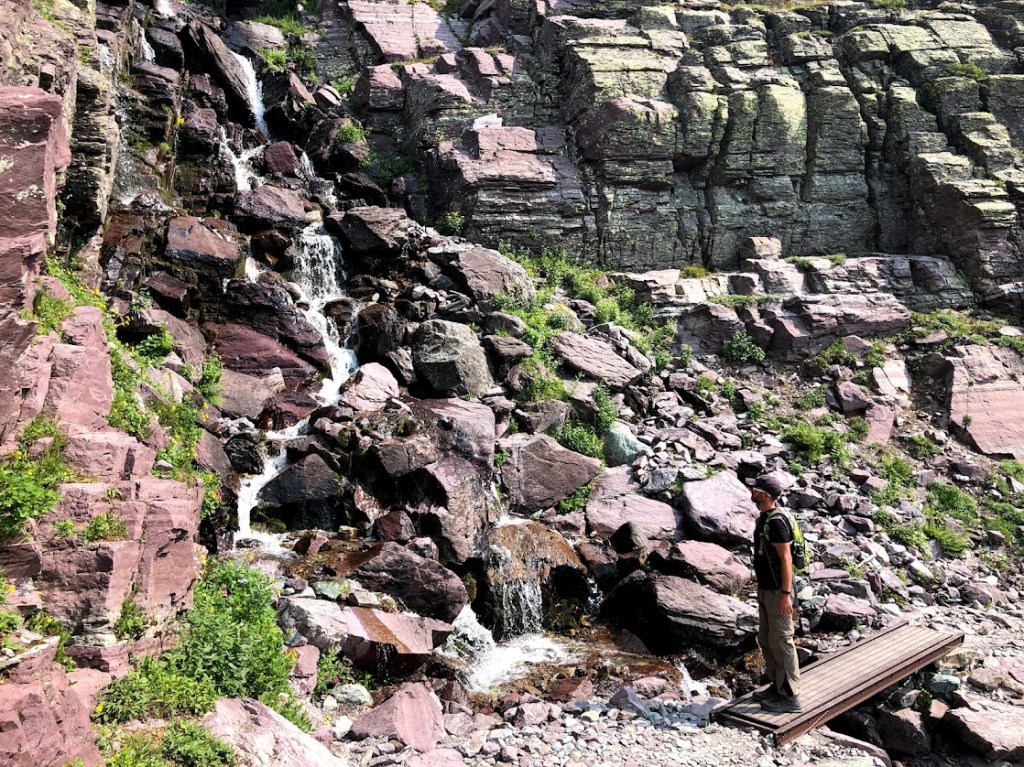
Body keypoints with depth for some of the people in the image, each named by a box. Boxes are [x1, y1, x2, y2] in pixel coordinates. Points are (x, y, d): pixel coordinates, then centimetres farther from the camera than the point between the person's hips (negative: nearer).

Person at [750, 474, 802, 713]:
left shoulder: (776, 521, -20)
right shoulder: (763, 519, 10)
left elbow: (786, 558, -21)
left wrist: (785, 594, -22)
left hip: (777, 592, -10)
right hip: (766, 589, 10)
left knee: (781, 642, -3)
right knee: (766, 640, 16)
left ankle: (790, 696, 5)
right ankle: (778, 686, 28)